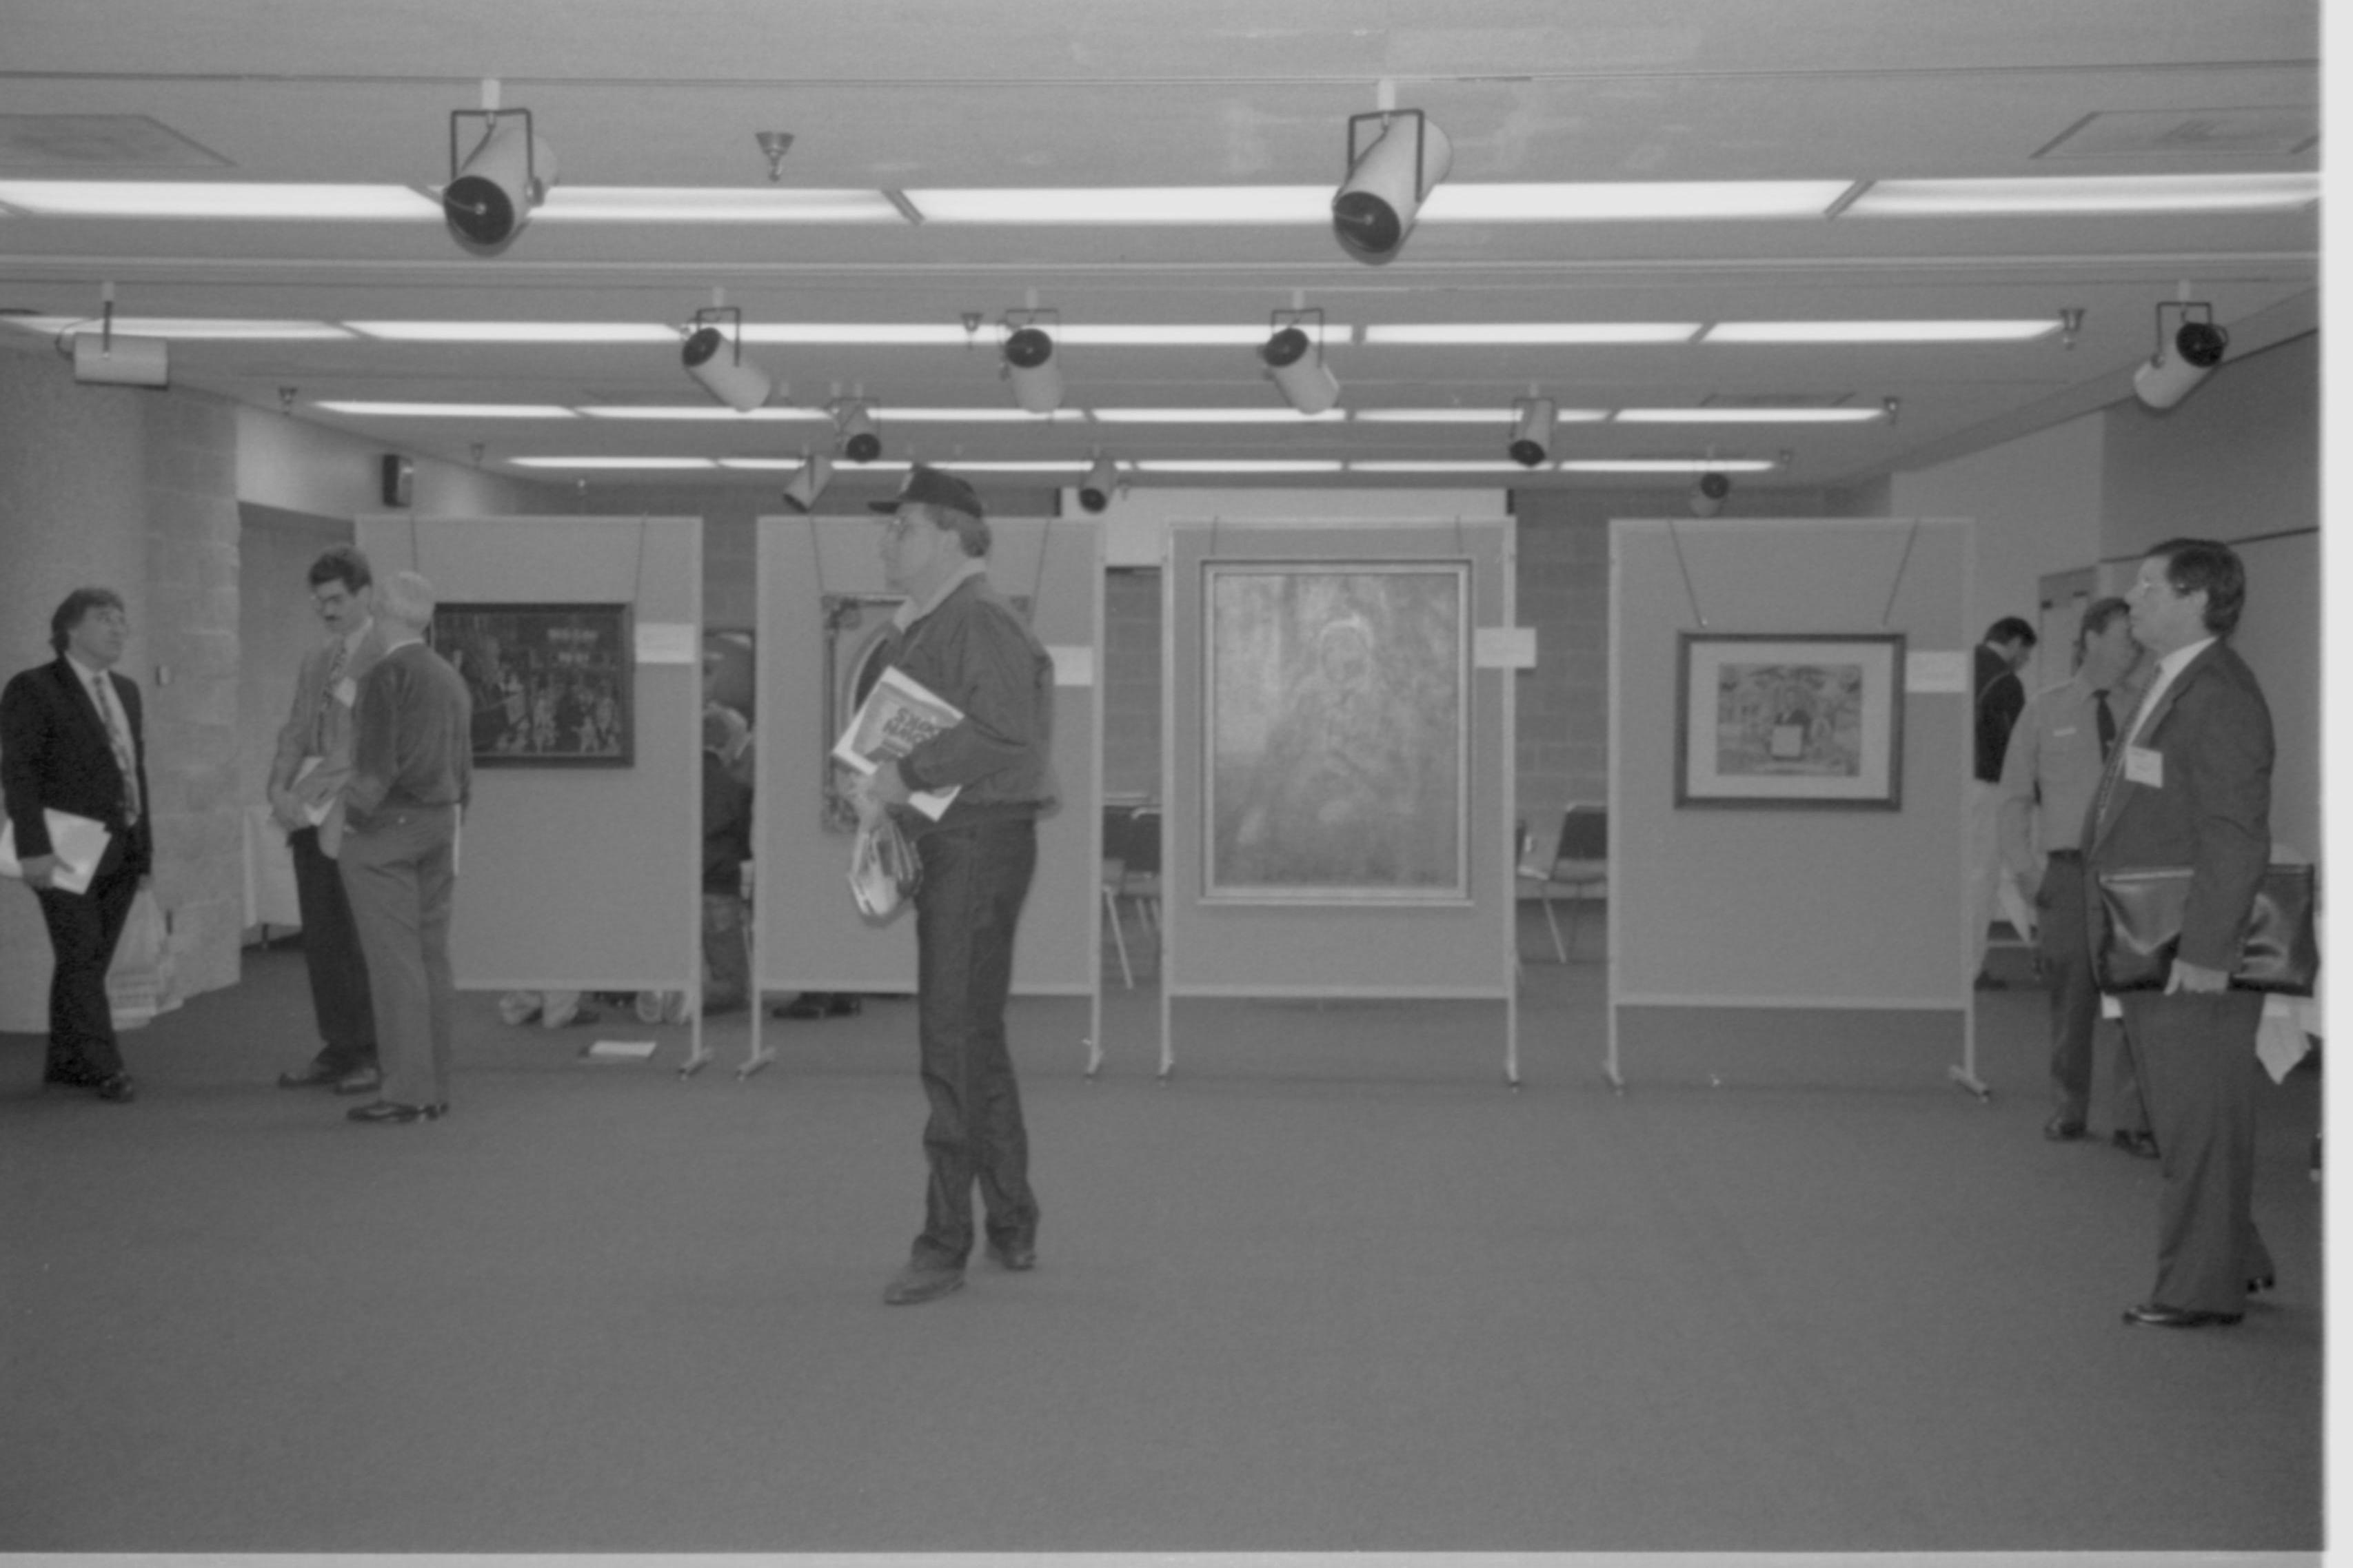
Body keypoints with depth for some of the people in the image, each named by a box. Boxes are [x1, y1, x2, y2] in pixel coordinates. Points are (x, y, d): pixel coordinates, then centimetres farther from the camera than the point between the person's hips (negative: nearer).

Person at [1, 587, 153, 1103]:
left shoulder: (126, 691, 15)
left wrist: (145, 846, 12)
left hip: (121, 855, 6)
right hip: (69, 853, -6)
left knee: (88, 961, 10)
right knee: (82, 958, -6)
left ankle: (65, 1062, 17)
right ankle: (103, 1068, -5)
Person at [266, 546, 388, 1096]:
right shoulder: (315, 662, 20)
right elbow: (296, 734, 16)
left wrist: (312, 794, -15)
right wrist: (280, 788, -3)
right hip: (312, 818, 7)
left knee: (363, 941, -6)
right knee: (321, 940, 6)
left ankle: (377, 1056, 1)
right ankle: (339, 1051, 13)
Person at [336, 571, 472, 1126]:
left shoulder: (387, 675, -11)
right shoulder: (452, 679, 13)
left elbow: (378, 763, -17)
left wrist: (354, 814, -6)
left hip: (386, 829, -8)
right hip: (439, 826, 8)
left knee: (395, 960, -6)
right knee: (431, 956, 8)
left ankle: (407, 1090, -7)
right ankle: (434, 1088, 11)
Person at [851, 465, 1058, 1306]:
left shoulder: (980, 619, -15)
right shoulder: (921, 627, 17)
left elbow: (1002, 731, -28)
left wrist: (900, 777, -26)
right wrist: (877, 784, 5)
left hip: (981, 841, -11)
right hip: (945, 843, 11)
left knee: (955, 1041, -10)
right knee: (976, 1042, 15)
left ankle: (944, 1243, -7)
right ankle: (1013, 1228, 24)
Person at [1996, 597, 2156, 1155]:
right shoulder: (2045, 711, 7)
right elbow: (2016, 795, 9)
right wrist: (2022, 867, -1)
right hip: (2070, 871, 0)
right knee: (2071, 997, 5)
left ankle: (2134, 1120, 4)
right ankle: (2068, 1110, 20)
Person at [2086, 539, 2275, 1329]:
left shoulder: (2220, 697, -16)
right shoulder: (2170, 686, 16)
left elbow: (2237, 840, -22)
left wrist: (2205, 952, -24)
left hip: (2195, 959, -10)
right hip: (2153, 951, 10)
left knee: (2199, 1117, -3)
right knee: (2179, 1113, 17)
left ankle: (2202, 1289, 5)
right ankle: (2235, 1259, 30)